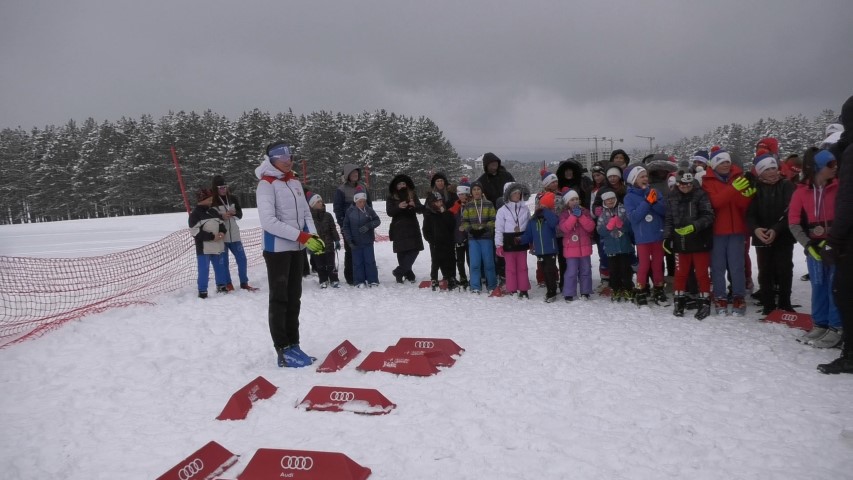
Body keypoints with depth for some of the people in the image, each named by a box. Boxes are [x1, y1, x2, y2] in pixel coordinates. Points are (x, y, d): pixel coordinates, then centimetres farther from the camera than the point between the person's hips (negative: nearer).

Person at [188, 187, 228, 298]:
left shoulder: (214, 211, 11)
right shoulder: (195, 214, -9)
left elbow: (222, 224, 16)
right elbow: (195, 231, -16)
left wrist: (222, 232, -7)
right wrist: (212, 236, -19)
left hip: (217, 246, 6)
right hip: (203, 247, -6)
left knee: (220, 267, 14)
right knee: (204, 270, -5)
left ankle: (221, 286, 29)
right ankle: (202, 291, 3)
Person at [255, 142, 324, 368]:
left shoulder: (295, 182, 11)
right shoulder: (266, 185, -11)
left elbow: (306, 212, 11)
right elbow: (268, 221, -20)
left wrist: (314, 235, -8)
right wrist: (301, 236, -23)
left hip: (296, 248, 7)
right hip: (277, 249, -7)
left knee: (294, 298, 12)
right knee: (279, 299, -1)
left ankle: (293, 346, 22)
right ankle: (283, 351, 5)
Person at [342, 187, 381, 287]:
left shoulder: (369, 210, -2)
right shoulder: (350, 211, -3)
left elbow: (377, 220, 0)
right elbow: (346, 227, 1)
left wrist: (368, 226, -18)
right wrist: (349, 240, -5)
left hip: (368, 241, 0)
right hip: (355, 242, 0)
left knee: (370, 261, 3)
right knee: (357, 262, 5)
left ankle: (372, 280, 11)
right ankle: (359, 281, 13)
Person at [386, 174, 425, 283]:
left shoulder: (413, 195, 13)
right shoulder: (392, 198, 8)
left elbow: (421, 209, 5)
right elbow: (389, 212, -5)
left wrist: (415, 205, -17)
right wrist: (399, 207, -23)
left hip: (412, 227, 2)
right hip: (399, 229, -2)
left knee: (415, 249, -10)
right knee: (402, 252, -4)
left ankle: (399, 271, -3)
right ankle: (408, 274, 6)